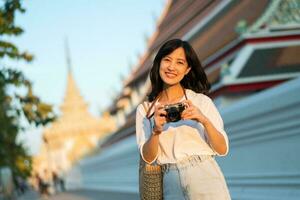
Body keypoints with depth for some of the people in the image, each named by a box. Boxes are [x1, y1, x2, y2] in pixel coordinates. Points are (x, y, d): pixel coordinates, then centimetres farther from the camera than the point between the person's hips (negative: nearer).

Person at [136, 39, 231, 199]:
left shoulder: (202, 101, -1)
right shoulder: (144, 109, 4)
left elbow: (222, 149, -3)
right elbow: (148, 157, -1)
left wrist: (205, 121, -18)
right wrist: (156, 130, -17)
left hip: (205, 179, -1)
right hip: (171, 185, 1)